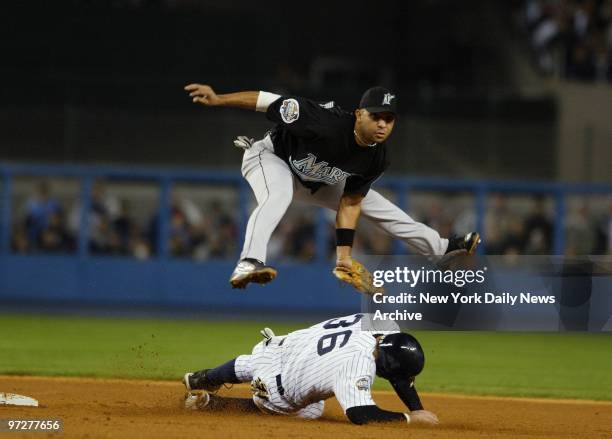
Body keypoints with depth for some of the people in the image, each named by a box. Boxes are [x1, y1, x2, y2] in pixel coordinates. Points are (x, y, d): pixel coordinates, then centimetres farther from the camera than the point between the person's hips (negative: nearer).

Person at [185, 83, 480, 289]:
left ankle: (441, 248, 32)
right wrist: (218, 100, -47)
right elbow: (272, 102, -40)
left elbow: (350, 203, -10)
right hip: (270, 156, -7)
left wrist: (344, 253, -16)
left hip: (316, 181, 7)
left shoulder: (376, 160, -18)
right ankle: (248, 265, -60)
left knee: (376, 205, 14)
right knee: (278, 195, -43)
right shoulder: (328, 124, -40)